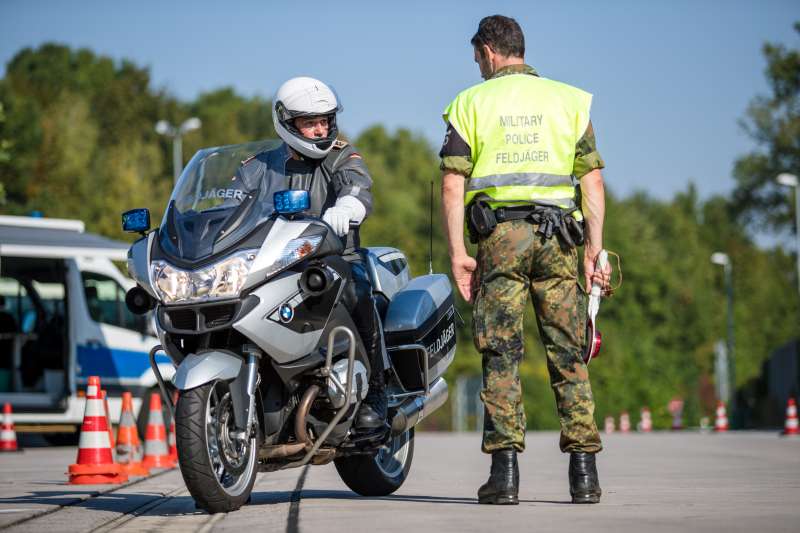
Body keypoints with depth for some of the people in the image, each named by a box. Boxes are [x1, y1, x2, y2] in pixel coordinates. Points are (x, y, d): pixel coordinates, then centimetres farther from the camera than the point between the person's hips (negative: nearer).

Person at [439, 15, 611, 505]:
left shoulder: (471, 102, 8)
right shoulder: (569, 99, 12)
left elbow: (453, 183, -1)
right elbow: (592, 178, 3)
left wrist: (458, 253, -2)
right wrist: (595, 246, 1)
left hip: (500, 233, -1)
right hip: (557, 235, 1)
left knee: (501, 355, 0)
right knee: (569, 354, 5)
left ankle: (505, 470, -6)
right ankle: (584, 471, 1)